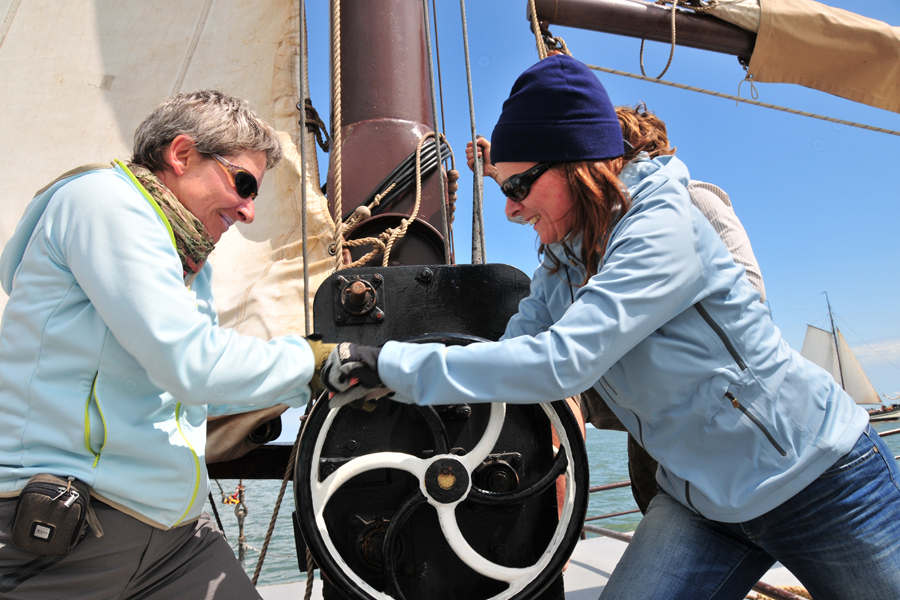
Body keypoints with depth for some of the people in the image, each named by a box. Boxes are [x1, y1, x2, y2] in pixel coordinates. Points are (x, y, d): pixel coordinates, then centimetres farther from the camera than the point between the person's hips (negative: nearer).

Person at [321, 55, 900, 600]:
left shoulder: (662, 227, -26)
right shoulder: (561, 263, -1)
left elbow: (560, 362, -35)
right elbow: (513, 353, -7)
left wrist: (392, 363, -33)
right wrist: (381, 373, -16)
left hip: (820, 479, -5)